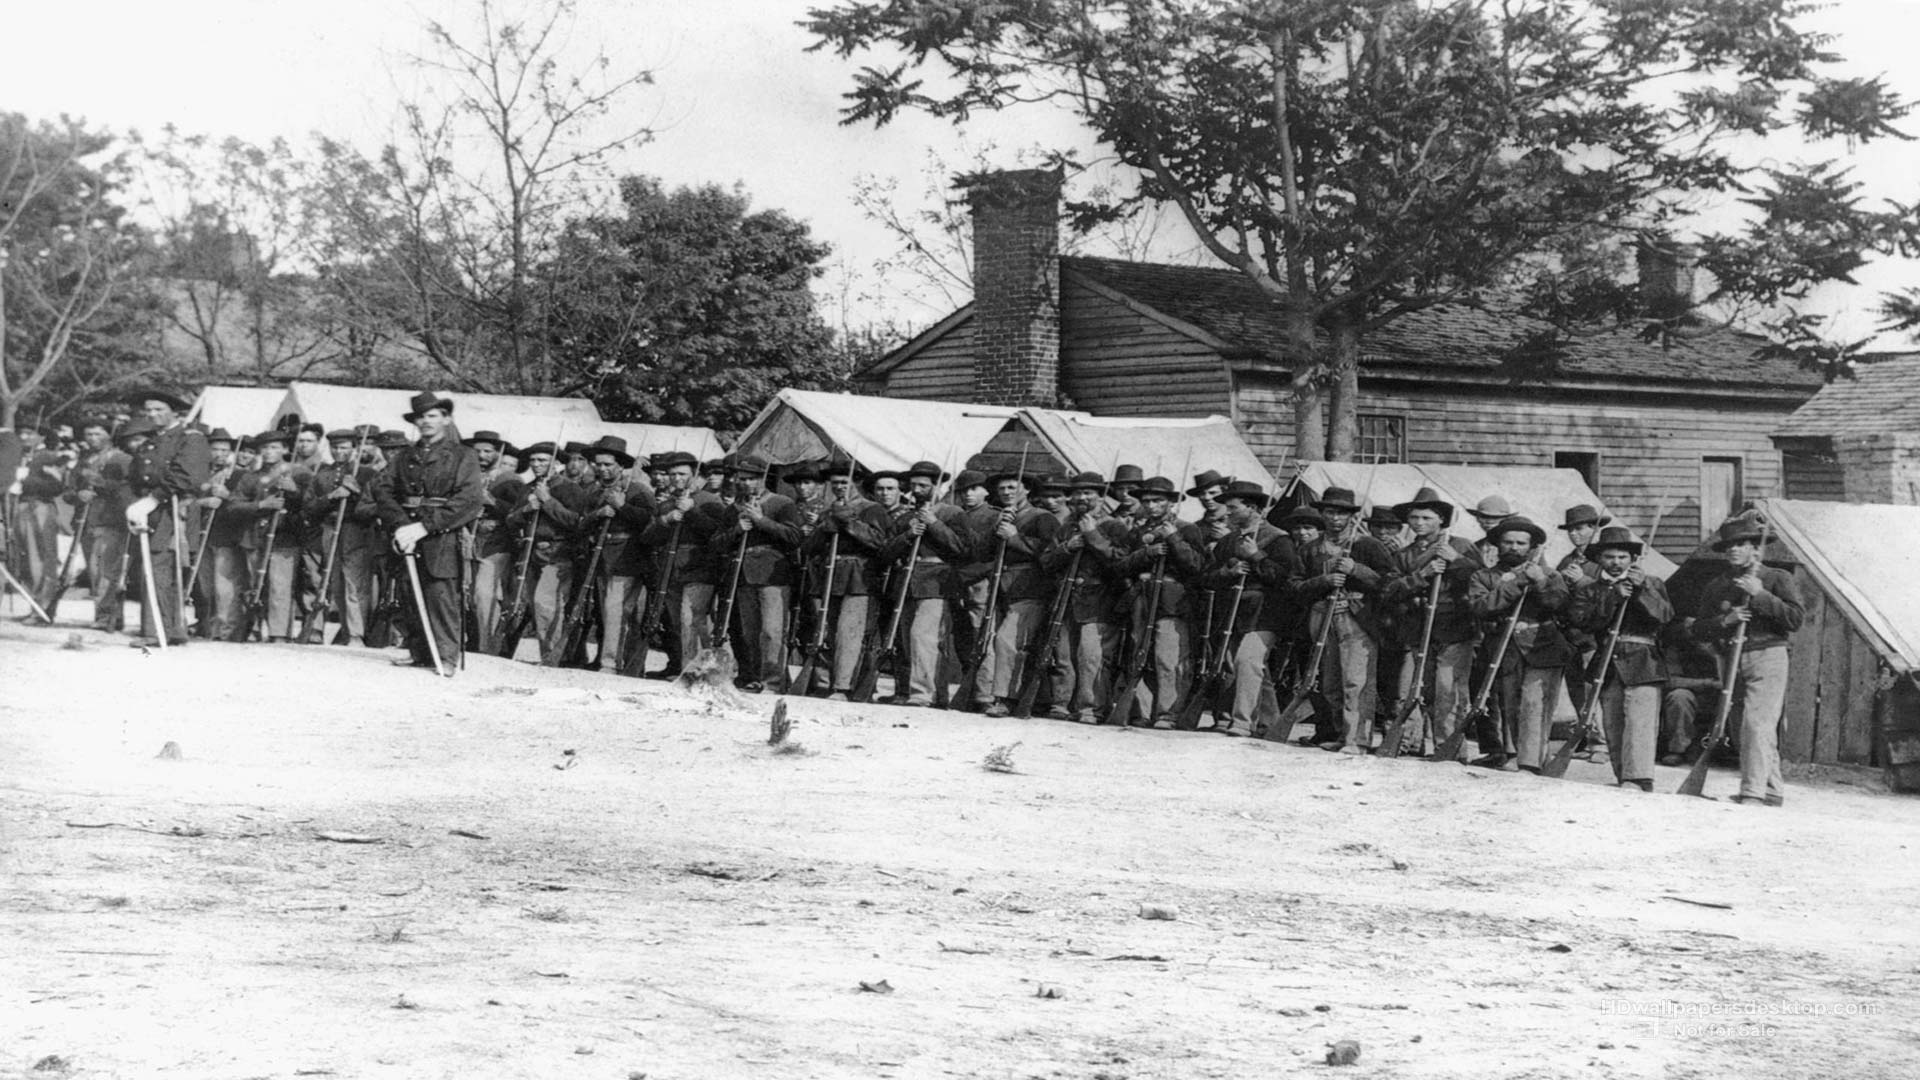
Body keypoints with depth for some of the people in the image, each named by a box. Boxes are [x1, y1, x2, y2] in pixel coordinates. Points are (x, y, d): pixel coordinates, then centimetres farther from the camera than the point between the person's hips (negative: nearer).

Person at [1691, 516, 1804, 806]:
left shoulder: (1777, 579, 3)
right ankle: (1773, 791, 20)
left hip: (1767, 657, -5)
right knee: (1754, 730, 10)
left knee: (1757, 724, -17)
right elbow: (1699, 630, 8)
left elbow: (1796, 618, -9)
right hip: (1732, 661, 6)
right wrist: (1724, 621, -12)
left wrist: (1760, 595, -16)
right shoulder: (1715, 588, 14)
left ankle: (1753, 791, -22)